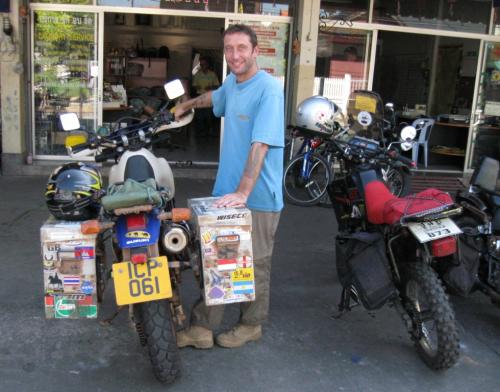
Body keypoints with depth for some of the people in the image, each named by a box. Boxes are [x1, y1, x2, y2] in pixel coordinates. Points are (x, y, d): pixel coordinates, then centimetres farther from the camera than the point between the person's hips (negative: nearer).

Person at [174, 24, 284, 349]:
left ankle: (251, 325, 28)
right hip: (226, 192, 7)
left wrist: (243, 192, -32)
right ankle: (202, 328, 20)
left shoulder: (268, 89, -16)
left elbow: (260, 145, -26)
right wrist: (189, 104, 49)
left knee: (255, 264, 9)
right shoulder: (232, 82, 9)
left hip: (258, 198, -7)